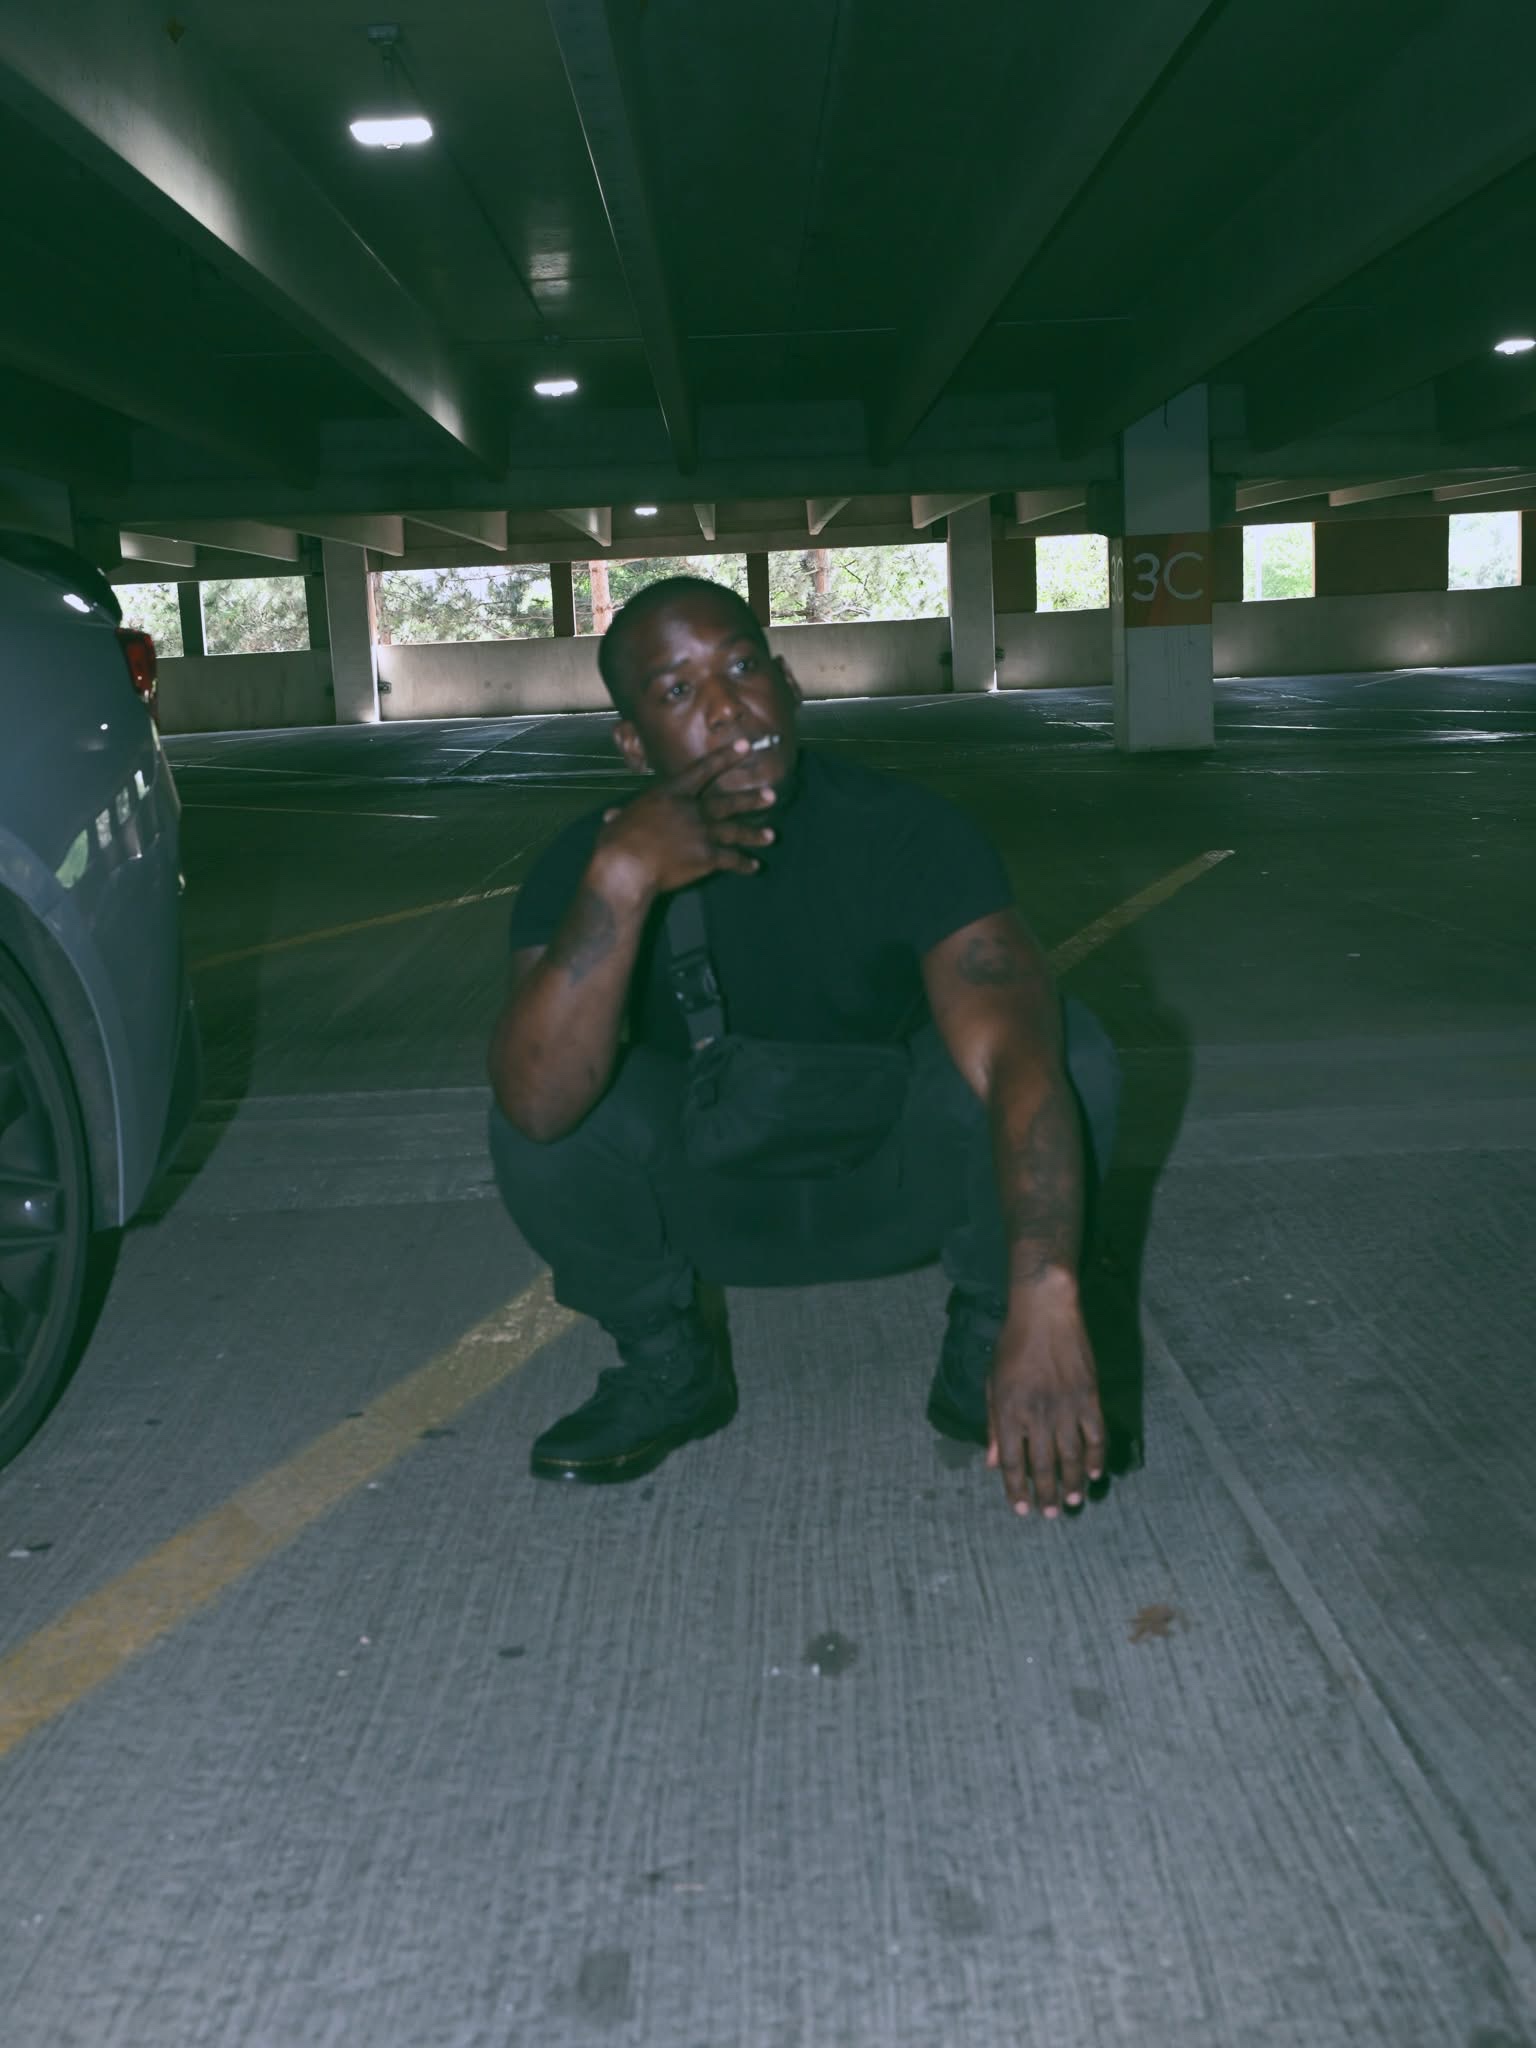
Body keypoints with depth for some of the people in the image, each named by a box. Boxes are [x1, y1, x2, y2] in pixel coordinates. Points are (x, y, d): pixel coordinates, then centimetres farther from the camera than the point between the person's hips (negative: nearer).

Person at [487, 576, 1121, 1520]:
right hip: (711, 1204, 1)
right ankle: (667, 1367, 0)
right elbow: (539, 1104, -36)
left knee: (1070, 1053, -29)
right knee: (539, 1120, -28)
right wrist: (622, 879, -46)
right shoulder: (586, 863, -20)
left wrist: (1044, 1304, -55)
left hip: (895, 1183, -1)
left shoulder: (905, 829, -25)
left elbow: (1013, 1053, -41)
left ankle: (983, 1353, -4)